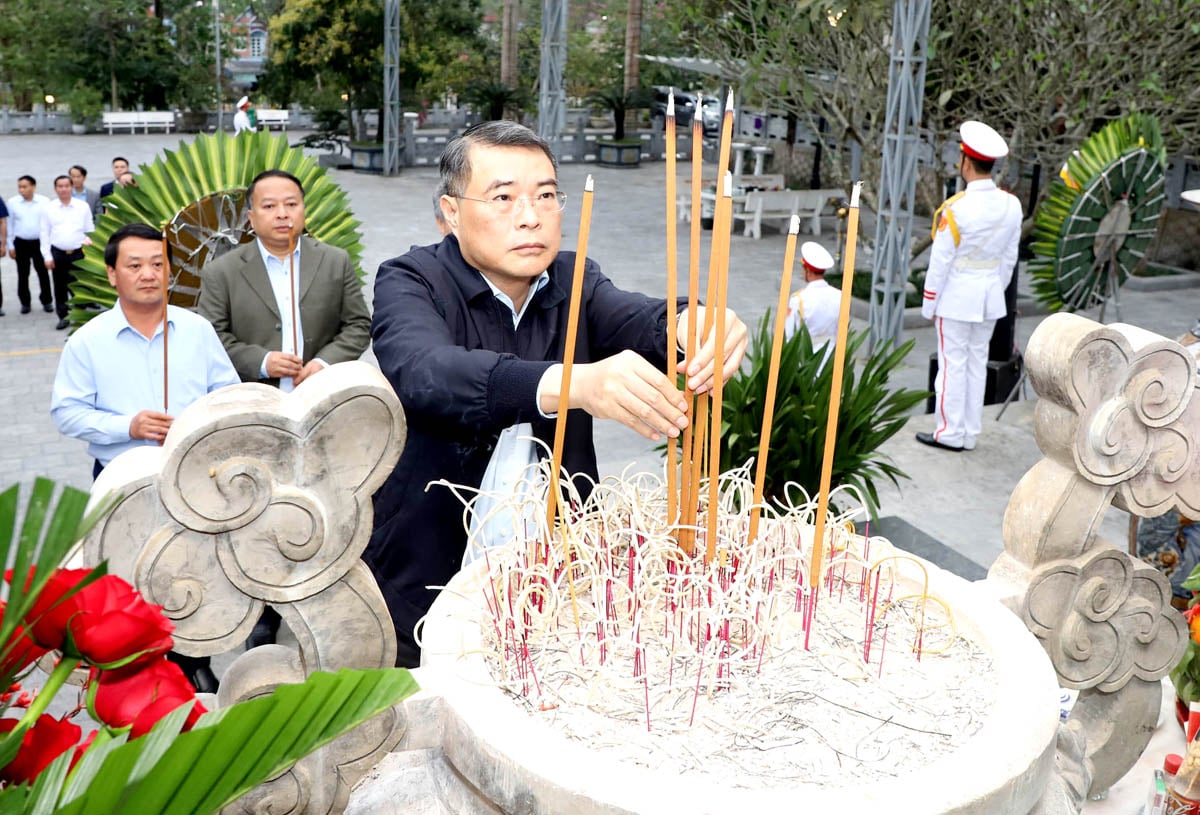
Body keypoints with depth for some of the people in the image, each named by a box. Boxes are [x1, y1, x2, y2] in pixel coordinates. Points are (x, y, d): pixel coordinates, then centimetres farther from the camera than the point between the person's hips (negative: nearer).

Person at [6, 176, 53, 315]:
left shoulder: (44, 202, -6)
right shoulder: (12, 202, -3)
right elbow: (9, 225, 3)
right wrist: (10, 246, 3)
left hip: (40, 242, -1)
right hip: (21, 243, 1)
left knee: (43, 273, 6)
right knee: (22, 275, 9)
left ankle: (46, 301, 18)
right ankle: (25, 302, 20)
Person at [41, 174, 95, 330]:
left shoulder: (83, 206, 4)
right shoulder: (48, 208, 4)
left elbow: (90, 230, 8)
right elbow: (45, 234, 5)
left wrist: (89, 242, -10)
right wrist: (47, 256, 0)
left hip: (78, 253, -1)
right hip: (58, 254, 1)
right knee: (60, 287, 6)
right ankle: (63, 317, 16)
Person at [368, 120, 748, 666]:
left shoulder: (574, 282, 3)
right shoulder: (409, 282, -10)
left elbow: (640, 320, -16)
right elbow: (423, 372, -31)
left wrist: (693, 324, -42)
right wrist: (575, 383, -48)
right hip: (427, 583, -3)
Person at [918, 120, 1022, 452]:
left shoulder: (956, 209, -20)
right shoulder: (1012, 205, -1)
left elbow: (941, 260, -14)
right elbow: (1010, 257, 7)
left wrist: (928, 304, -5)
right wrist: (997, 290, 19)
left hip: (956, 296, -6)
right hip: (990, 296, 6)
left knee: (953, 363, 2)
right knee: (977, 362, 13)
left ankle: (950, 433, 8)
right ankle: (970, 433, 21)